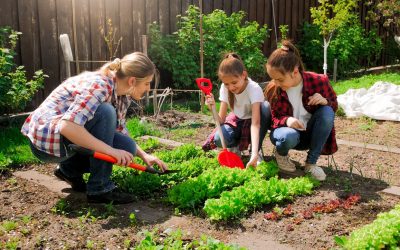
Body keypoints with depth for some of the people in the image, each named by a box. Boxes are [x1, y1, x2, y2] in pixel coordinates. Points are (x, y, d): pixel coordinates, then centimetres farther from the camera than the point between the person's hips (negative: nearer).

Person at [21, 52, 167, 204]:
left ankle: (70, 169, 13)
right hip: (46, 138, -8)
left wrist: (144, 155, 5)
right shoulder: (99, 85, -25)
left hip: (69, 134, 8)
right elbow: (67, 127, -36)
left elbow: (118, 130, 15)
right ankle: (100, 188, -18)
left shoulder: (123, 94, 1)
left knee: (127, 147, -7)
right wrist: (111, 150, -33)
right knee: (105, 113, -28)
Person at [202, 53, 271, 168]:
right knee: (219, 138, -33)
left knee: (266, 106, -36)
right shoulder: (224, 88, -18)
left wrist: (254, 153, -52)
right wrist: (213, 108, -39)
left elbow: (255, 122, -41)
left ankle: (257, 151, -19)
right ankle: (235, 146, 5)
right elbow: (221, 120, -18)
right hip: (237, 121, 2)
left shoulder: (254, 88, -30)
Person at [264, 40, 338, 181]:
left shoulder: (318, 81, -17)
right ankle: (281, 153, 1)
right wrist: (286, 120, -28)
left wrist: (325, 101, -25)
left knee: (327, 111, -29)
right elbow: (272, 118, -5)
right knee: (289, 136, -39)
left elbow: (334, 105, 0)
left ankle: (311, 162, -17)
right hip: (288, 131, -2)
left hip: (310, 132, 2)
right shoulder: (273, 90, -16)